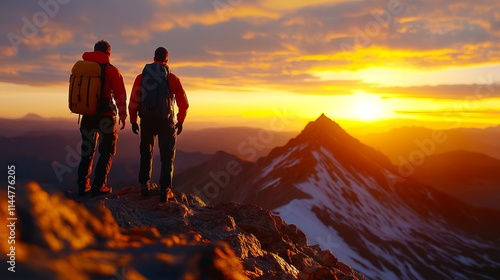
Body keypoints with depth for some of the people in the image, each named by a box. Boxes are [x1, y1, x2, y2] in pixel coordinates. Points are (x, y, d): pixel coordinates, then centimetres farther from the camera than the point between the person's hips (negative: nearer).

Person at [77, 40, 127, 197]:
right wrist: (122, 116, 1)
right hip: (106, 116, -4)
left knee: (87, 151, 16)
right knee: (107, 152, 7)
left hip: (87, 115, 4)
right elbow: (120, 96, -7)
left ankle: (83, 185, 15)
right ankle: (98, 186, 1)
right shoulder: (111, 71, -7)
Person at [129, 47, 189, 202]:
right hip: (166, 122, -2)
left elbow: (133, 101, -3)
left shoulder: (141, 77, 1)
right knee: (167, 156, 5)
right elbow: (184, 103, -2)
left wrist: (133, 121, 7)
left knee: (146, 154, 19)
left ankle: (145, 186, 24)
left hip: (147, 121, 2)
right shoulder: (172, 78, -2)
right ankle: (165, 190, 0)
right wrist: (180, 121, 12)